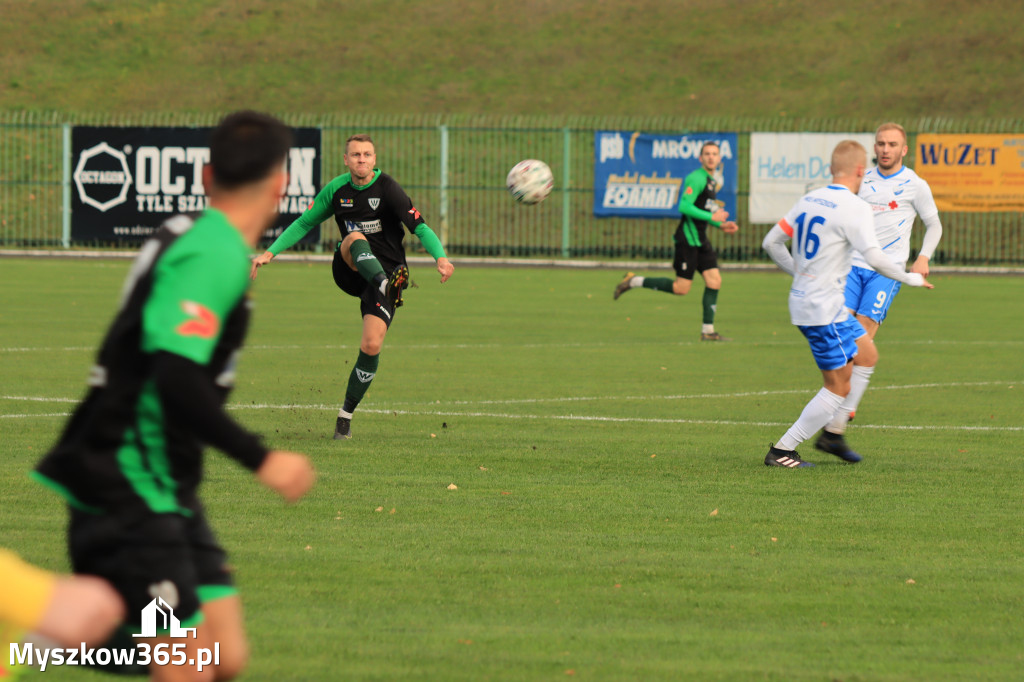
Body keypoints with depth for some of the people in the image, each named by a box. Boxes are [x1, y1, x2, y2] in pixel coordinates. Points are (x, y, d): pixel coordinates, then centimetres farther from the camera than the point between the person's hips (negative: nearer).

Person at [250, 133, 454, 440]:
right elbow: (304, 224, 14)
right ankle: (385, 284, -60)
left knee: (371, 345, -14)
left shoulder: (388, 188, -10)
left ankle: (347, 412, 3)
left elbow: (419, 227, -15)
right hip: (349, 272, 2)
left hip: (388, 268, -2)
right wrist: (271, 252, 7)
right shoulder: (336, 190, 2)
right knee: (355, 238, -33)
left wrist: (441, 257, -32)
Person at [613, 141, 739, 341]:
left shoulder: (711, 181, 18)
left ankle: (708, 330, 2)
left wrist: (722, 225, 18)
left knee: (714, 280, -1)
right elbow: (684, 206, -22)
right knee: (681, 288, -9)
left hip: (700, 240, 9)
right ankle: (634, 281, 4)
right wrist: (711, 217, -21)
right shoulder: (696, 178, -13)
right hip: (687, 238, -9)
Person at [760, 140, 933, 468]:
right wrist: (909, 279, -9)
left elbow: (772, 242, 13)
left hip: (803, 300, 9)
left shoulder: (809, 200, 9)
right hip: (824, 309, -9)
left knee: (868, 357, 19)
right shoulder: (855, 208, -15)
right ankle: (781, 451, -1)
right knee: (838, 387, -1)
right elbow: (875, 258, -24)